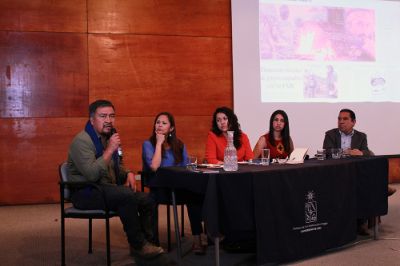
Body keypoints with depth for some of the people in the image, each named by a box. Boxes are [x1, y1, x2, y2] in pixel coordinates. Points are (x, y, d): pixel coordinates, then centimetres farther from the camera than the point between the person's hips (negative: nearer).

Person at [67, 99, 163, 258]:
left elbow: (116, 166, 26)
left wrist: (128, 174, 4)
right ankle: (137, 245, -17)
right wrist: (110, 150, -25)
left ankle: (146, 242, 3)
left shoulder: (109, 137, 12)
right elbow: (92, 175, -29)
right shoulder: (82, 140, -15)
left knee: (147, 201, -8)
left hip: (106, 189, 9)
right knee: (128, 196, -30)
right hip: (86, 192, -8)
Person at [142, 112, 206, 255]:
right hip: (160, 189, -4)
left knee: (197, 192, -33)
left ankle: (198, 239, -28)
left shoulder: (179, 145, 16)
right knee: (193, 194, -34)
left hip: (179, 187, 4)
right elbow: (154, 167, -14)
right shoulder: (148, 144, 3)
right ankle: (197, 238, -27)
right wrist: (159, 142, -8)